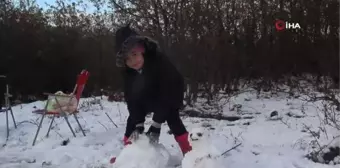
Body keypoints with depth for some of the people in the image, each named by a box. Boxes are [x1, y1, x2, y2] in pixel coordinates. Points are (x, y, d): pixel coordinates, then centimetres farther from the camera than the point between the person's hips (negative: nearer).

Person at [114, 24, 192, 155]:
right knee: (133, 118, 1)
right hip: (148, 95, 5)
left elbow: (166, 93, -39)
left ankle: (188, 153, -13)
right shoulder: (127, 70, -23)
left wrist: (156, 125, -41)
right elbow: (131, 98, -21)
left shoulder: (158, 60, -41)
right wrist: (138, 125, -32)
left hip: (170, 94, -5)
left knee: (172, 118, -22)